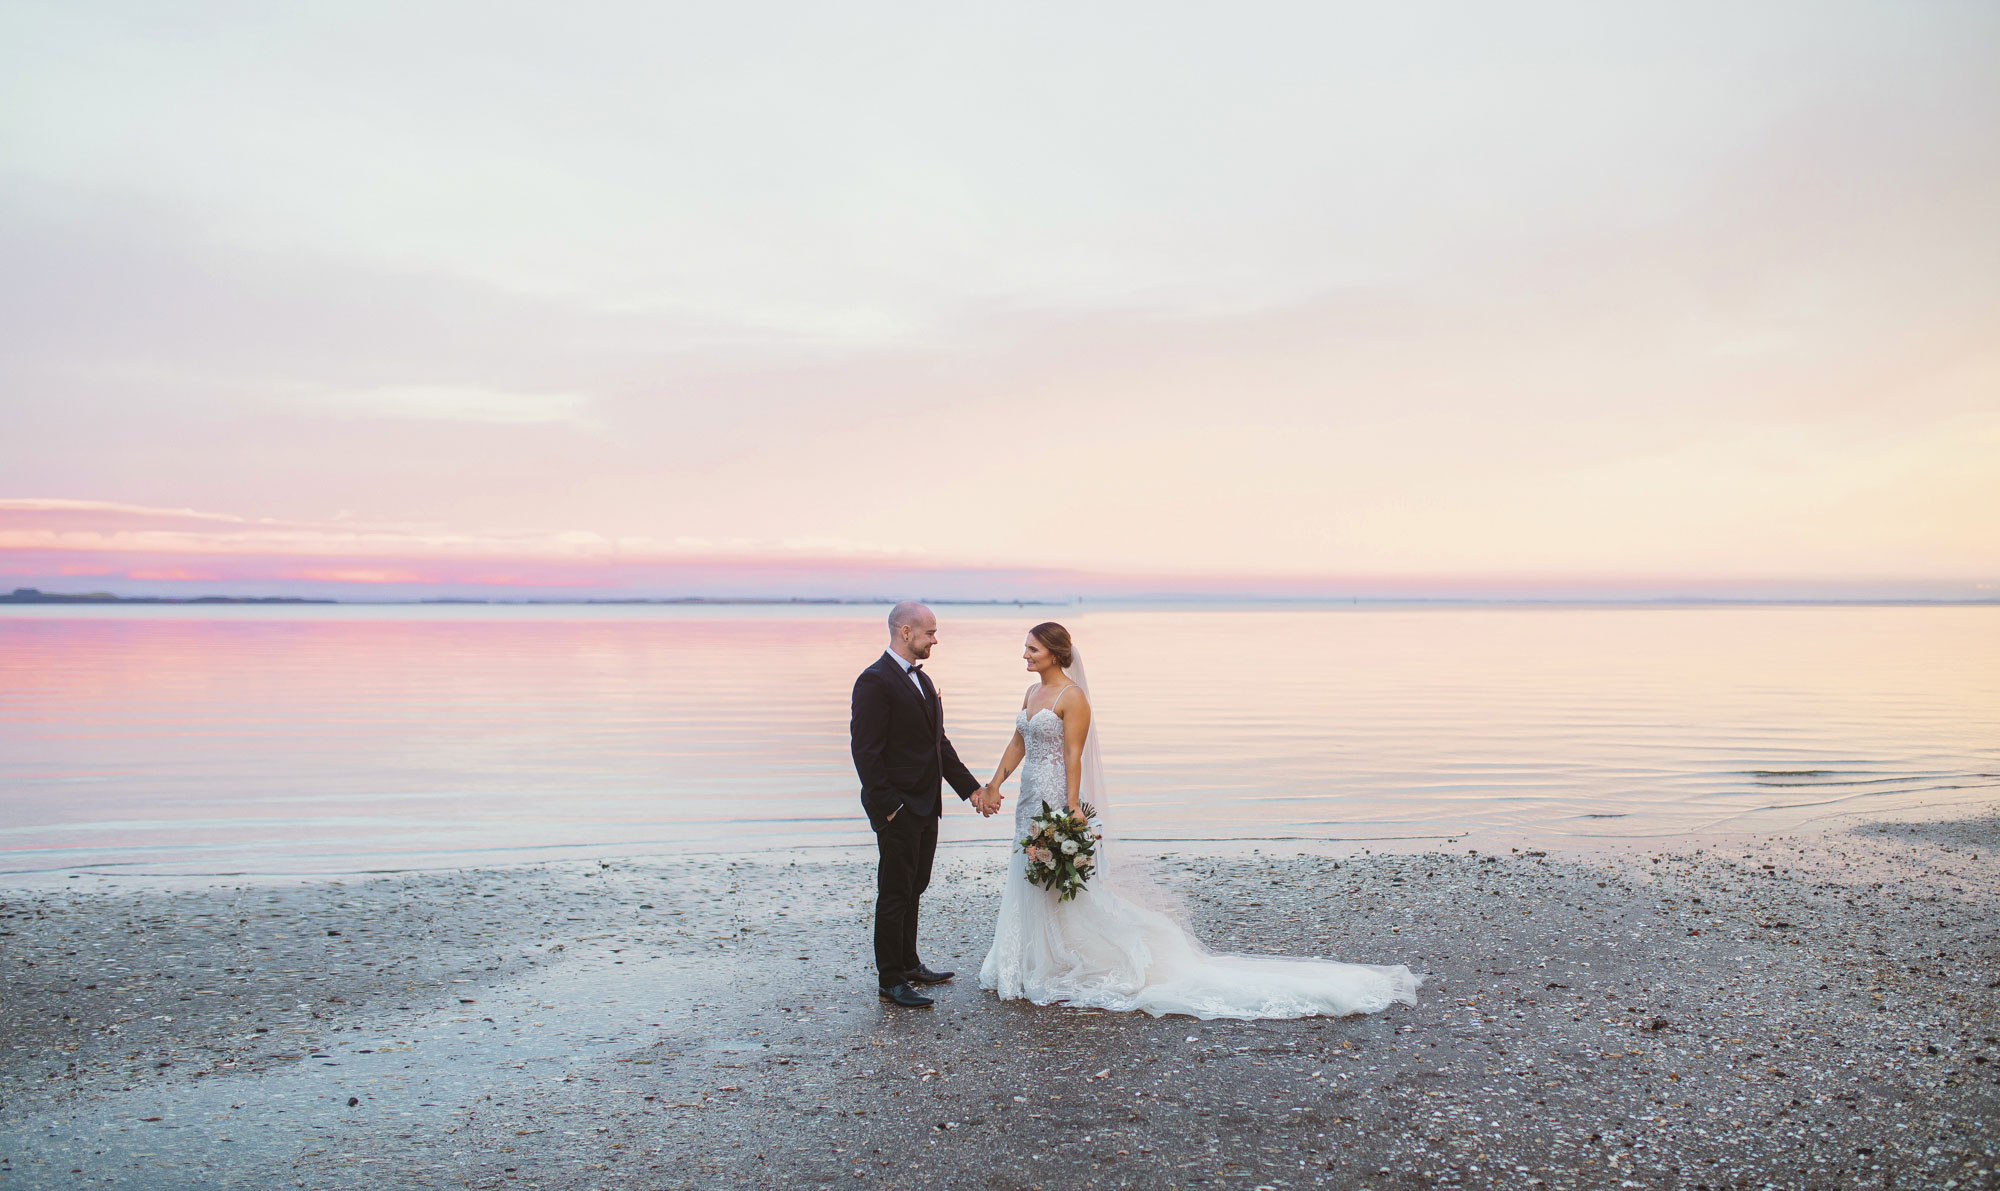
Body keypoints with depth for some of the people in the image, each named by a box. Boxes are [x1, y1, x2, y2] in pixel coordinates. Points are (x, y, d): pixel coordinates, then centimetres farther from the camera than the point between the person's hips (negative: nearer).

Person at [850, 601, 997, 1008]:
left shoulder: (921, 680, 13)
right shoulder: (875, 681, -15)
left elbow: (939, 743, 18)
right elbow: (865, 751, -18)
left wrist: (971, 787, 13)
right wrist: (887, 806, -21)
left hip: (925, 806, 9)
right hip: (897, 810, -9)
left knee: (913, 888, 18)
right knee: (895, 893, 0)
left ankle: (908, 964, 30)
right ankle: (891, 980, 10)